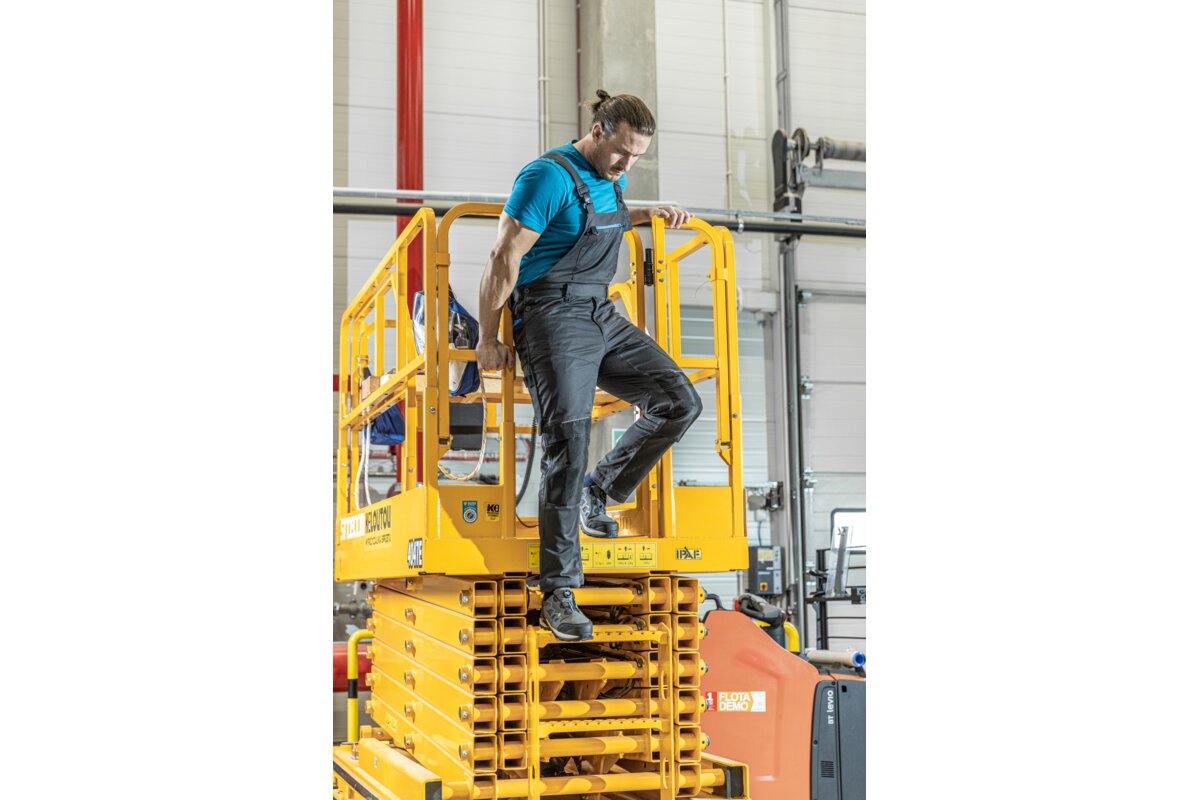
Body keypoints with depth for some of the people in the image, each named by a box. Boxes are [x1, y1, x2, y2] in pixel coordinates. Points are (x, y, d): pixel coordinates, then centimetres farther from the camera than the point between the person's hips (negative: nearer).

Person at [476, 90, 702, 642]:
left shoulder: (609, 180, 13)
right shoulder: (549, 176, -13)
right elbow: (504, 258, -12)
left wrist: (649, 215, 27)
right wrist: (488, 339, -9)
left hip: (603, 317, 8)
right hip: (554, 321, -8)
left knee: (679, 402, -1)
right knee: (568, 443, -14)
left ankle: (596, 496, 14)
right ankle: (558, 593, -7)